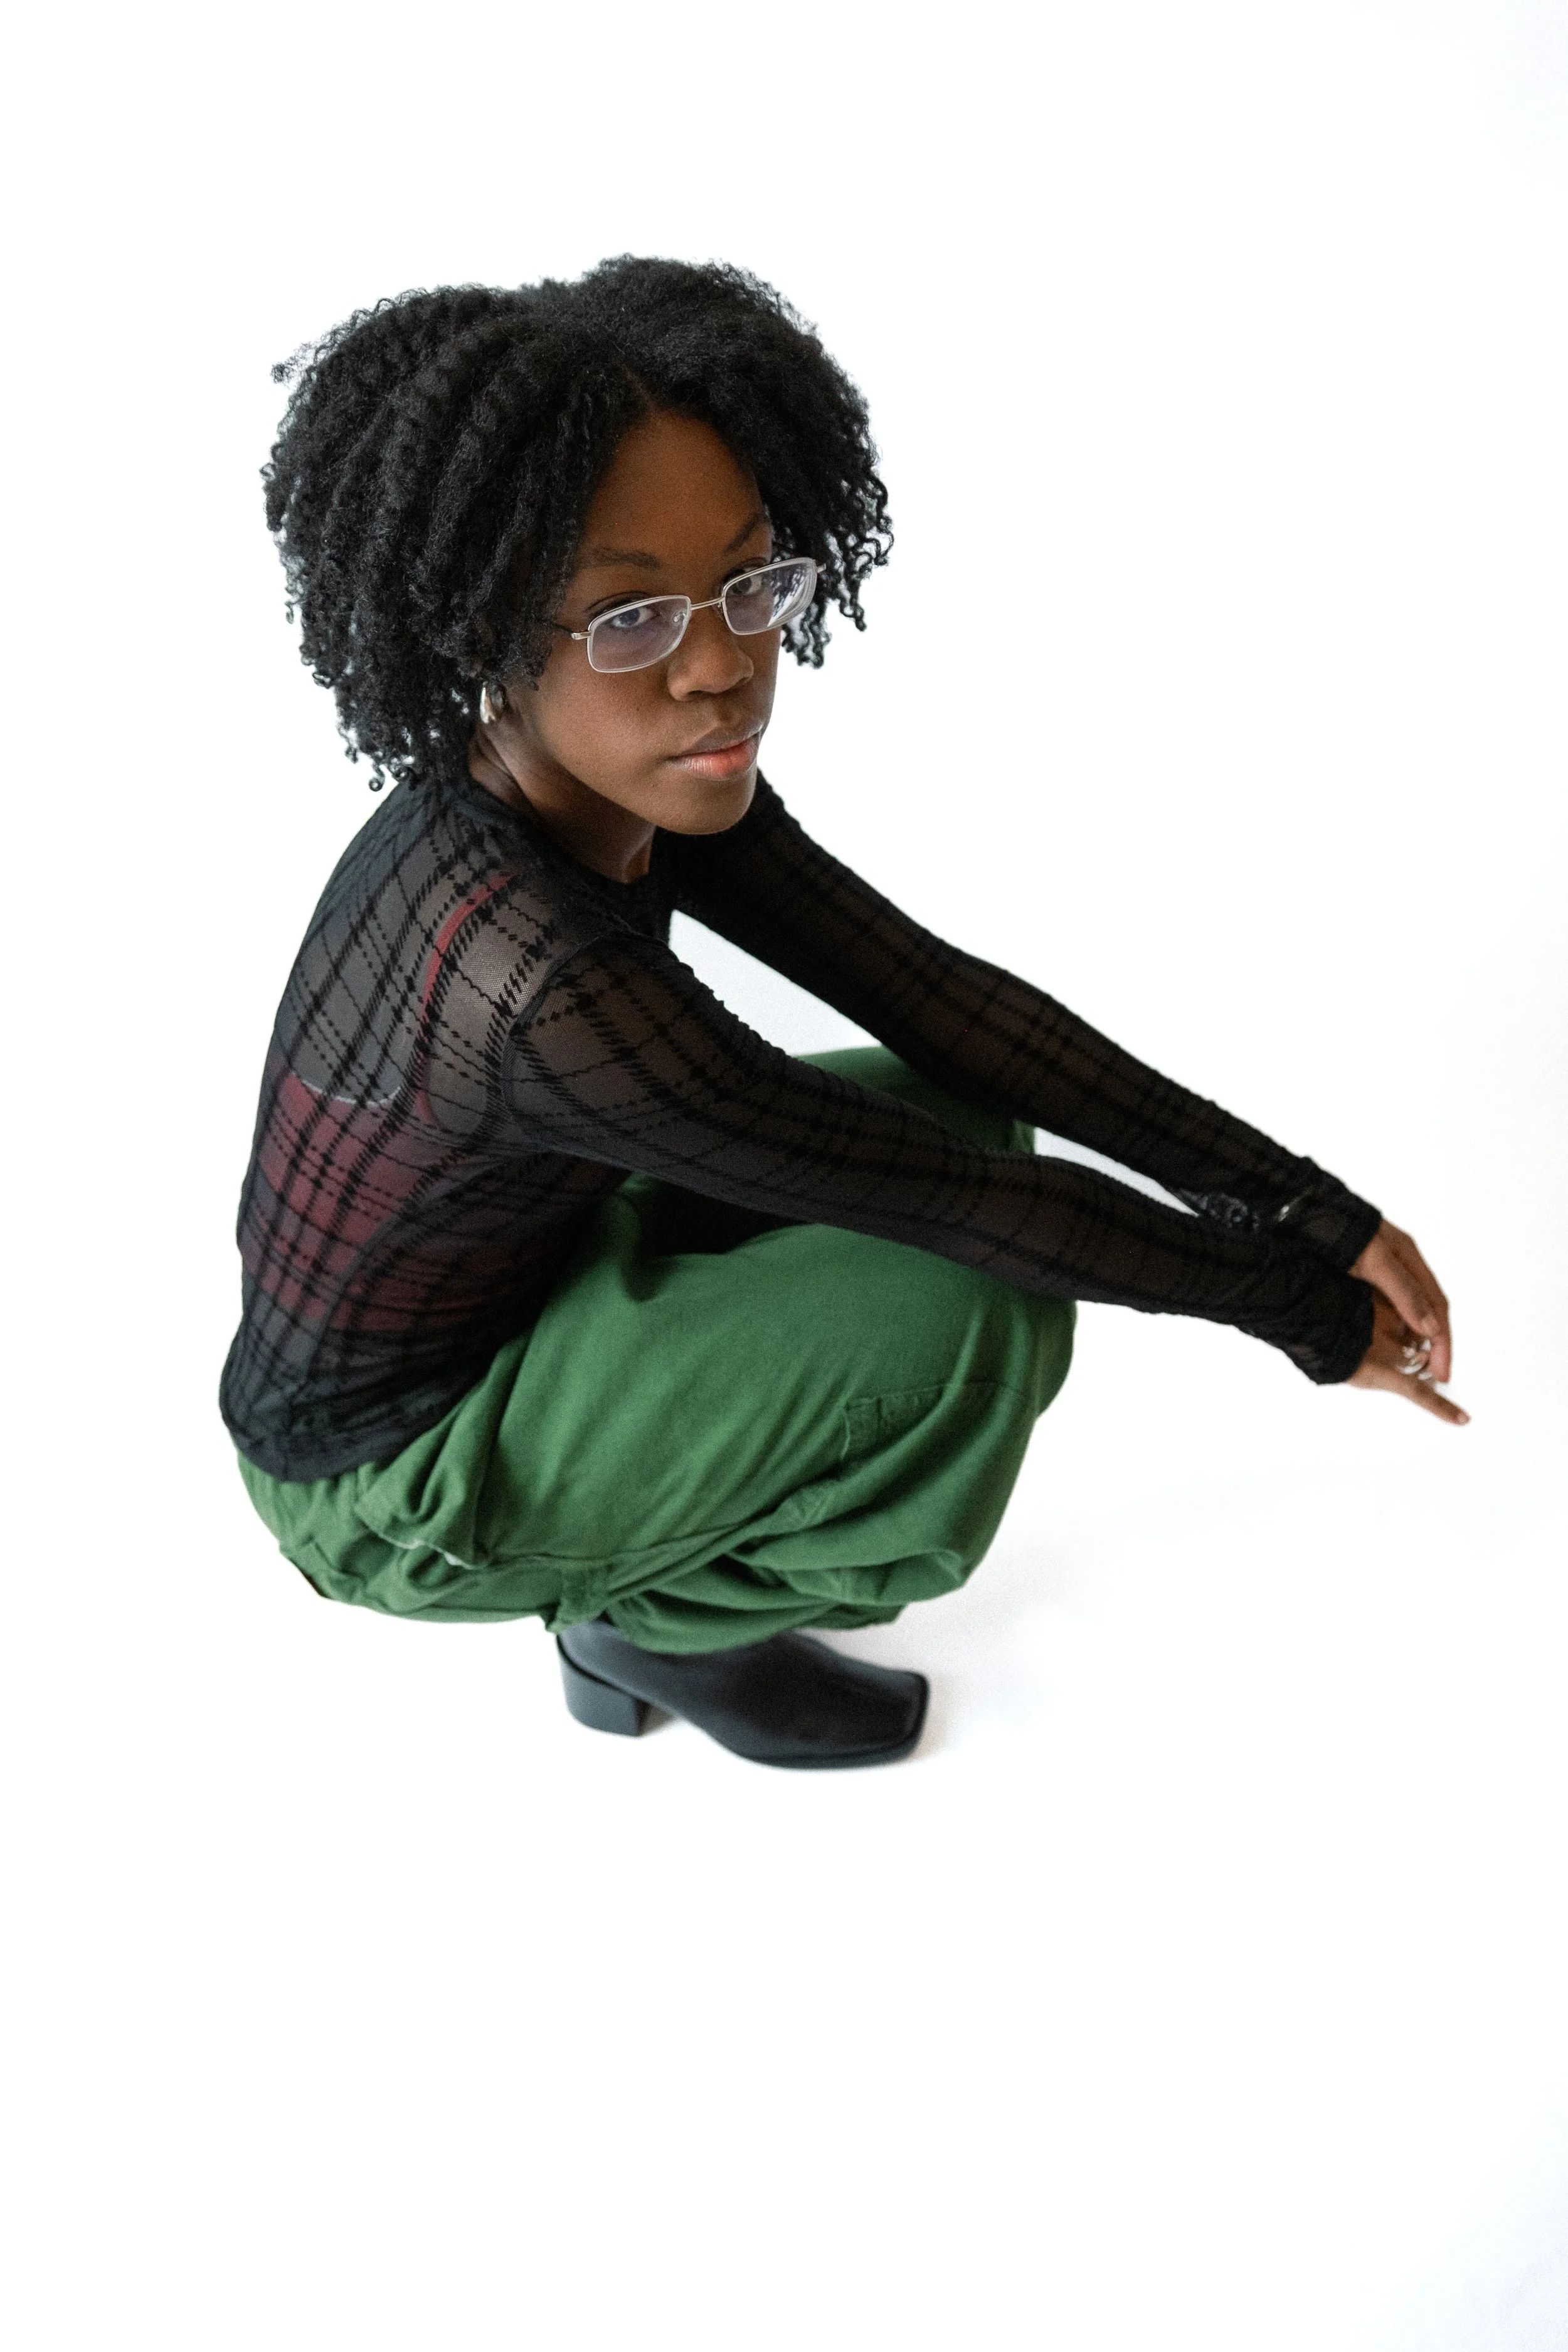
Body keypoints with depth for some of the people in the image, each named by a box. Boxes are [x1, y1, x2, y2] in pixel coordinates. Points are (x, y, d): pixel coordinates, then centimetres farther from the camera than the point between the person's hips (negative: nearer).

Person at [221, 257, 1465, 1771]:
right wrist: (1310, 1311, -17)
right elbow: (947, 1199, -30)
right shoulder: (530, 980, -38)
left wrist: (1307, 1202, -15)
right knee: (973, 1317, -23)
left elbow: (934, 994, -12)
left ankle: (650, 1530, 12)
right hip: (383, 1479, -7)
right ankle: (647, 1628, 3)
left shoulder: (658, 782, -13)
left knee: (977, 1117, 1)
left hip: (524, 1280, 8)